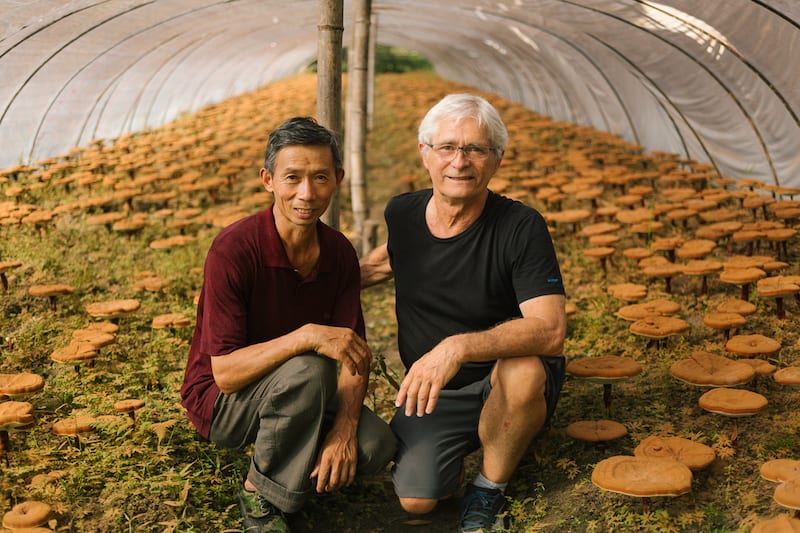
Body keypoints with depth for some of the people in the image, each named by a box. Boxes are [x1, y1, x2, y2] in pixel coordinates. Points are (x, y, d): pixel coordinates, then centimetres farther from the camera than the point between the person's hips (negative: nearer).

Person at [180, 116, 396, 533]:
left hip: (297, 396, 5)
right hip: (221, 402, -5)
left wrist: (344, 428, -24)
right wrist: (307, 336, -40)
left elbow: (354, 354, -6)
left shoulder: (339, 253, -6)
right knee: (307, 371, -35)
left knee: (376, 445, -20)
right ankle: (261, 493, -12)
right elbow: (225, 372, -27)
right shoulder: (233, 250, -24)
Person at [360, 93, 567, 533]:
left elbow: (550, 329, -32)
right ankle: (466, 445, 19)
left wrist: (458, 347, -45)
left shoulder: (521, 228, -20)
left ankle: (488, 489, -6)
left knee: (525, 372, -37)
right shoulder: (401, 213, -5)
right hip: (432, 393, 3)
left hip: (504, 387, -2)